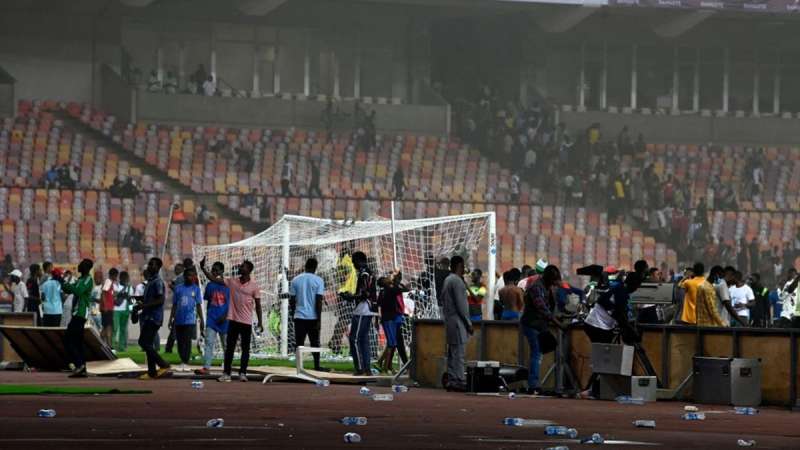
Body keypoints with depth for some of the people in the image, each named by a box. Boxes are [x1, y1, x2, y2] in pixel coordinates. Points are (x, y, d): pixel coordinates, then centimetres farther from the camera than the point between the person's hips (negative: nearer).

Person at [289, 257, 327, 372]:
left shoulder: (295, 280, 2)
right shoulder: (318, 281, -5)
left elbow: (292, 300, 5)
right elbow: (319, 301, -9)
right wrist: (319, 320, -7)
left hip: (299, 316, 1)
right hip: (313, 317, -1)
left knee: (299, 343, 3)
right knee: (315, 342, 11)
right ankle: (316, 365, 15)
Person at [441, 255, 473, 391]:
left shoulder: (447, 280, 16)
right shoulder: (457, 281, -13)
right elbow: (461, 304, -17)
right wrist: (468, 322, -12)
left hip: (449, 320, 10)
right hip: (458, 321, -10)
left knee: (452, 354, 11)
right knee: (459, 353, -10)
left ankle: (451, 380, 12)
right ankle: (459, 381, -13)